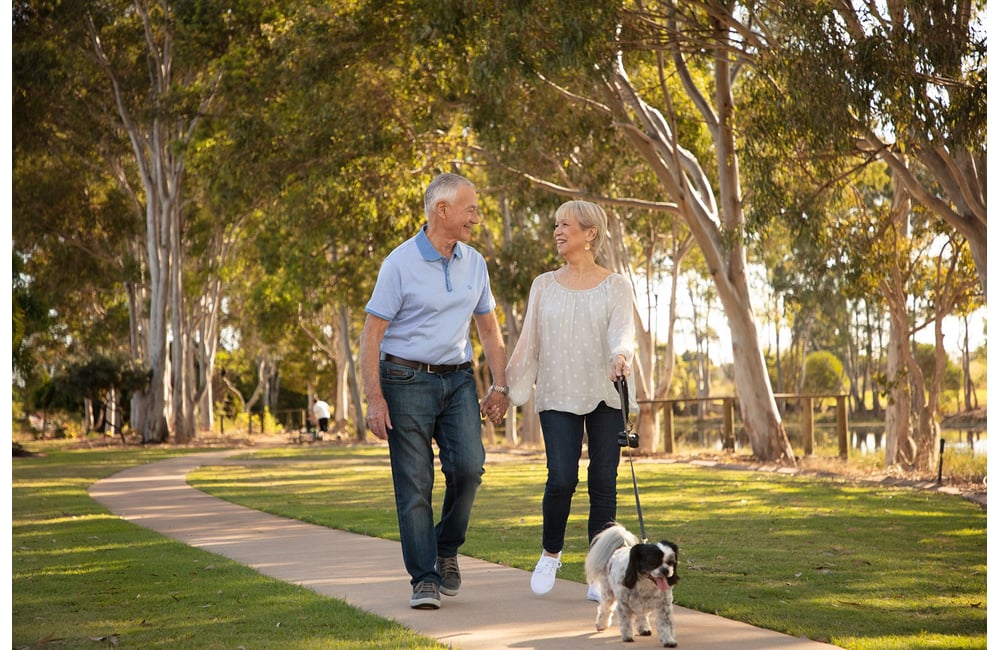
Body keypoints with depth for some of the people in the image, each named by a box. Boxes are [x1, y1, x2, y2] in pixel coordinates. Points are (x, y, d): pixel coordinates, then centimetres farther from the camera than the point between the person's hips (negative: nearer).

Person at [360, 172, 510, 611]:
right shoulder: (401, 263, -9)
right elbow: (372, 333, -9)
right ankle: (425, 579, 3)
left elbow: (489, 328, 17)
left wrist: (499, 386, 9)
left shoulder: (474, 263, 8)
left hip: (458, 379, 4)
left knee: (469, 466, -12)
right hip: (407, 380, -4)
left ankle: (447, 550, 12)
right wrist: (374, 398, -16)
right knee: (414, 484, -4)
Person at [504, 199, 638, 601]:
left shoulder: (615, 286, 5)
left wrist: (622, 355, -33)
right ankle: (550, 553, 12)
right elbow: (528, 341, 13)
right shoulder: (544, 285, 12)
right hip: (558, 397, 1)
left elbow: (623, 329, -11)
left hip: (605, 395, -1)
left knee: (603, 482, -3)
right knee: (562, 479, -13)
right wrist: (511, 388, 8)